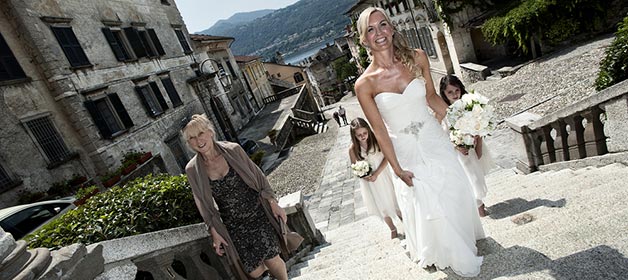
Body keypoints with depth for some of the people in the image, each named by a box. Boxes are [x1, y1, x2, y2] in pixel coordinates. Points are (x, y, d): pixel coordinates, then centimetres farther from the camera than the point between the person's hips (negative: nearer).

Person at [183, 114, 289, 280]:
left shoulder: (233, 150, -8)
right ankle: (271, 264, 35)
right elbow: (205, 206, 4)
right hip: (234, 225, 1)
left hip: (258, 214, -1)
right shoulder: (192, 170, -5)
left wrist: (273, 203, -3)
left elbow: (258, 176, 0)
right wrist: (214, 233, 2)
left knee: (272, 261, -9)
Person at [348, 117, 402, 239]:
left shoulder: (376, 140, -15)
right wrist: (364, 176, -21)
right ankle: (393, 229, 37)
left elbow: (386, 157, -14)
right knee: (382, 206, 15)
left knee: (392, 199, 14)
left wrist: (376, 173, -23)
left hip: (383, 175, -1)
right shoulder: (353, 149, -13)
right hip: (368, 181, 1)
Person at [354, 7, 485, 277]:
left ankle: (466, 239, 51)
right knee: (427, 207, 11)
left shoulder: (417, 57, -8)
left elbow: (431, 96, 7)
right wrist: (397, 169, -9)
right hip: (406, 153, -2)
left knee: (456, 194, 18)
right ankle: (456, 257, 42)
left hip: (435, 141, 3)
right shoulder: (364, 84, -16)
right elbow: (379, 131, -12)